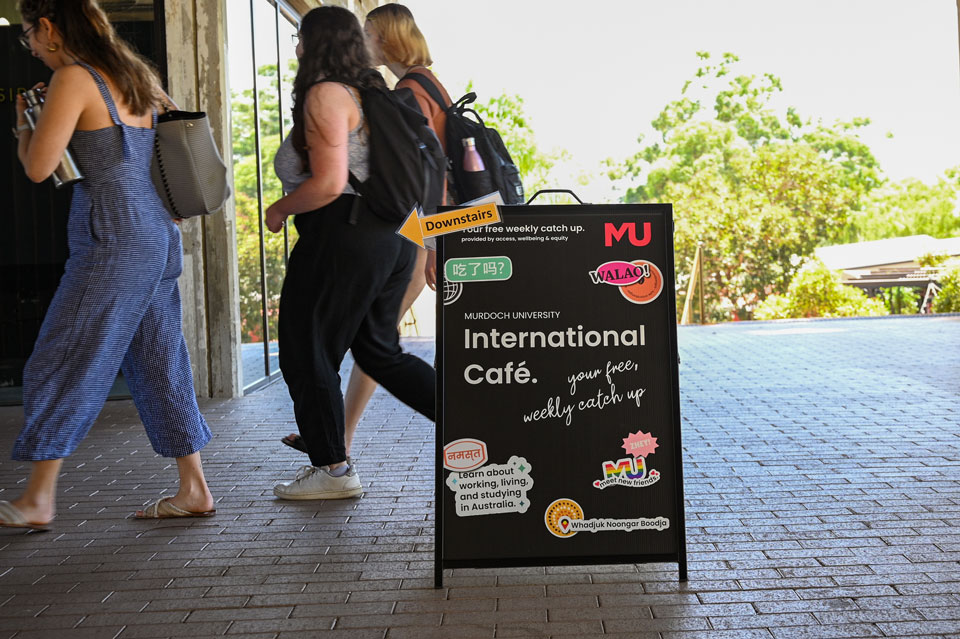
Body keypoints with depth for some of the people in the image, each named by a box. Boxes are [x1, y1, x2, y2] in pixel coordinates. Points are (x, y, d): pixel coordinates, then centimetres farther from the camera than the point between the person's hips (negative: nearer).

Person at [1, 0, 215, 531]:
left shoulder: (72, 78, -9)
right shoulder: (134, 75, 15)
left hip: (112, 241, -8)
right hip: (158, 235, 8)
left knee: (60, 364, 2)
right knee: (159, 363, 11)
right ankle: (193, 489, 15)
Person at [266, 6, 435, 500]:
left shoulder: (325, 95, -11)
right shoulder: (370, 91, 16)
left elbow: (328, 184, -20)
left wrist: (279, 210, -5)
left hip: (344, 239, -9)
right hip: (393, 236, 10)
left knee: (306, 355, 4)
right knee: (379, 351, 17)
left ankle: (331, 469, 12)